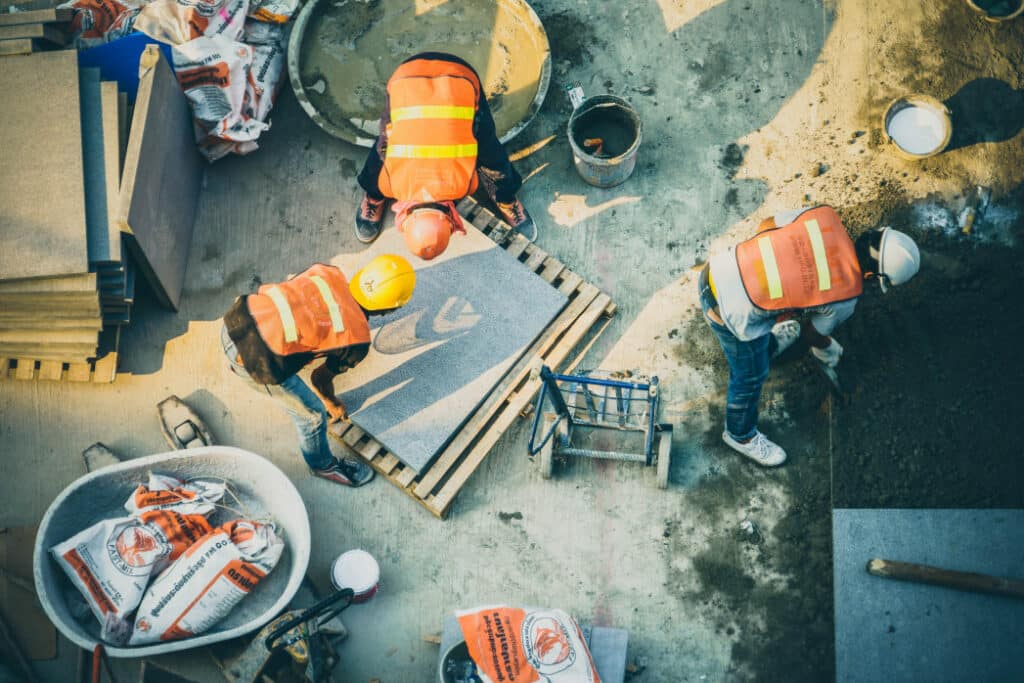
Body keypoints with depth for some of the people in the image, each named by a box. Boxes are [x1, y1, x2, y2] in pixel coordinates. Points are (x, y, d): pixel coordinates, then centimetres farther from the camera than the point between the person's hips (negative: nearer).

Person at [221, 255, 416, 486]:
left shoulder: (328, 273, 5)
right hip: (256, 361, -6)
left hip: (234, 321, 6)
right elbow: (320, 379, 8)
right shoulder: (357, 339, -5)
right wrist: (333, 404, 31)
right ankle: (323, 465, 46)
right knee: (312, 414, 19)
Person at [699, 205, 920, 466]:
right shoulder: (845, 297, -11)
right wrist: (829, 350, 31)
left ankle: (766, 346, 71)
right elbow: (811, 334, 8)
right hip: (732, 314, -6)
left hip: (716, 270, 6)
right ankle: (741, 435, 49)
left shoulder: (825, 216, -5)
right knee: (750, 377, 22)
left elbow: (765, 225, 7)